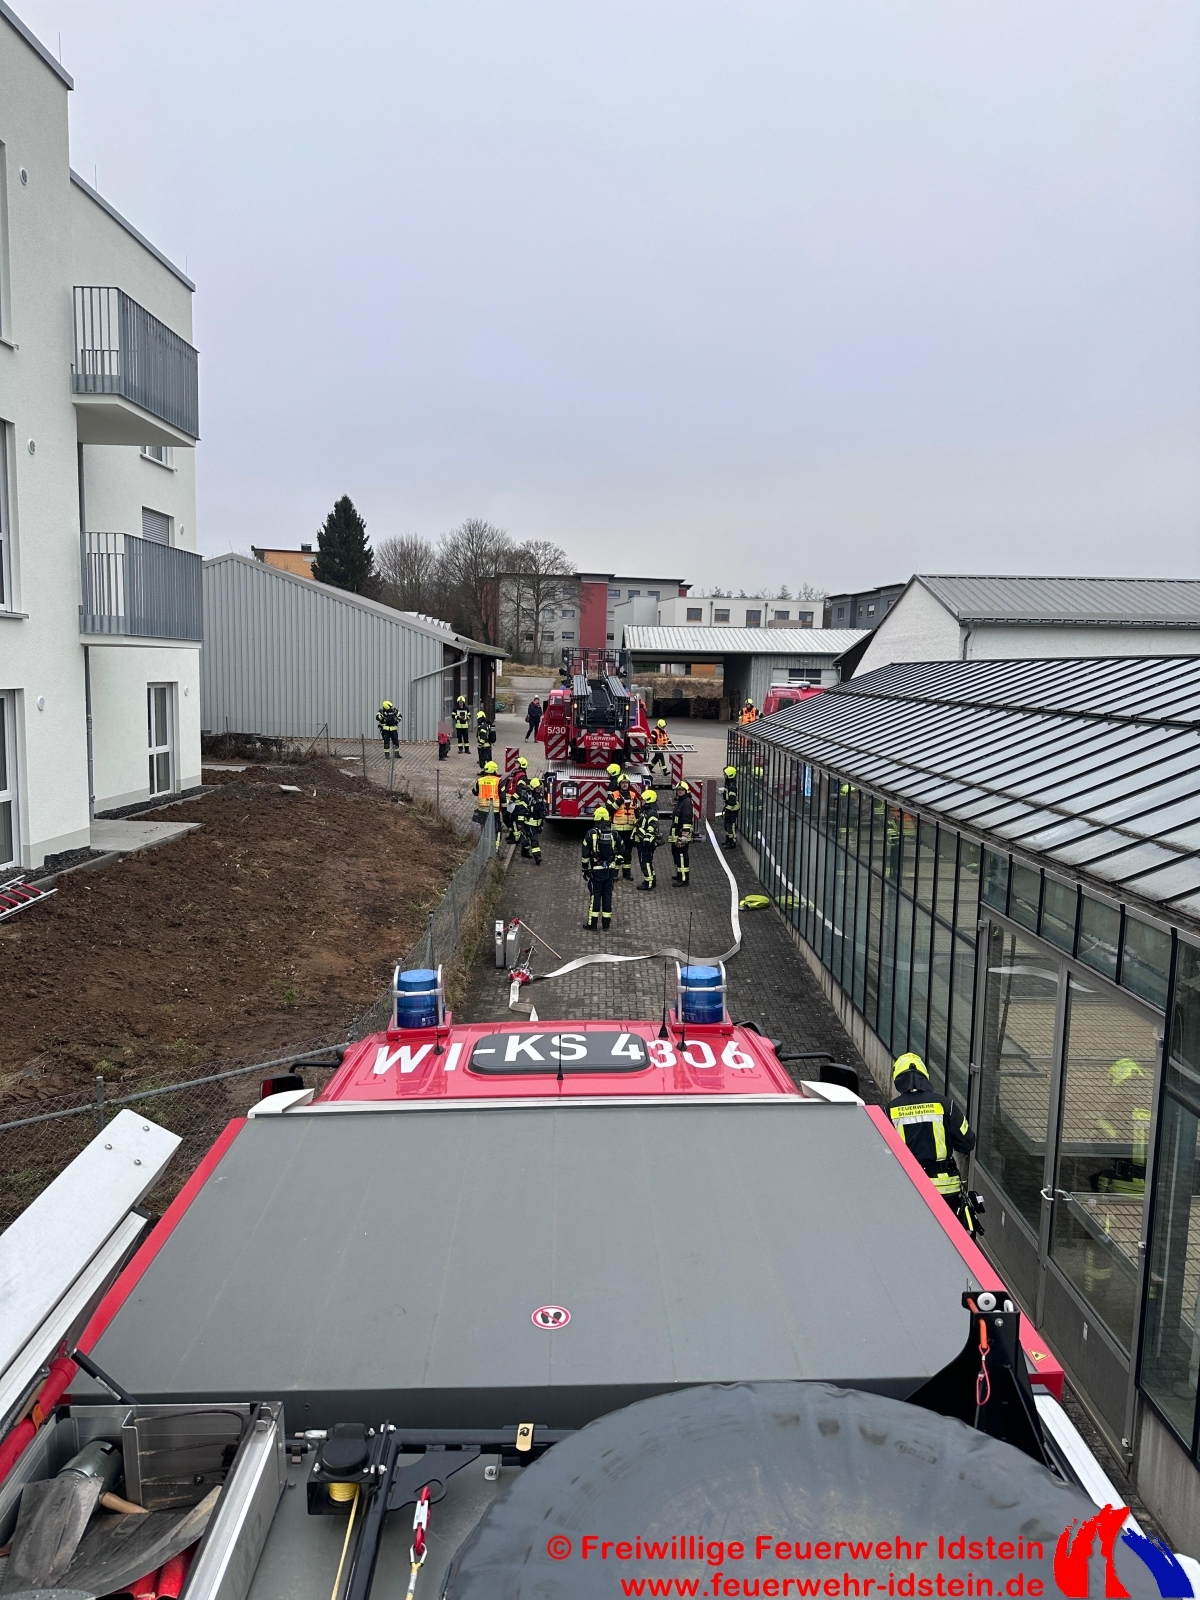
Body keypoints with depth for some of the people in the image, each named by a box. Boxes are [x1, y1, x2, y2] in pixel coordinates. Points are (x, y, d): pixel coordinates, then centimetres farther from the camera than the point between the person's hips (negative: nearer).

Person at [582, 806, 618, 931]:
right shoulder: (613, 834, -2)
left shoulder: (591, 834, -9)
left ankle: (592, 924, 6)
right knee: (607, 895, 8)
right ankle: (605, 925, 13)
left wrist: (585, 870, 5)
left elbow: (586, 855, -5)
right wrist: (616, 870, 13)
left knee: (595, 895, 3)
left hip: (596, 870, -2)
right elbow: (618, 854, 3)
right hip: (610, 870, 2)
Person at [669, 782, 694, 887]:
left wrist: (684, 835, -24)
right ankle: (680, 875, 31)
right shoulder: (679, 802, 20)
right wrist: (672, 835, 28)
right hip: (676, 835, 11)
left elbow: (687, 820, -20)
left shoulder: (687, 802, -13)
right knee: (676, 854, 19)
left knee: (682, 856, -11)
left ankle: (684, 879, -11)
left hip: (682, 835, -11)